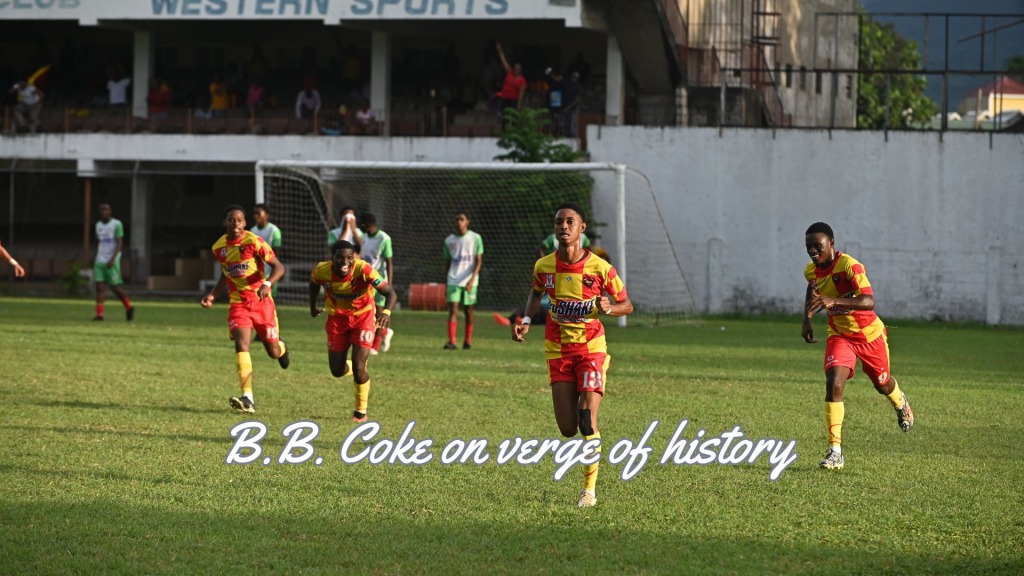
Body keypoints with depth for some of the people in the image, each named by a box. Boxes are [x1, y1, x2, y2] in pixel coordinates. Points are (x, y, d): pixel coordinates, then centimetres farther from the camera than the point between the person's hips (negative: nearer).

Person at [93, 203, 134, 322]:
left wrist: (112, 260, -23)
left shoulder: (117, 224, -7)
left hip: (112, 262, -5)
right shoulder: (98, 225, 12)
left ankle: (129, 308, 21)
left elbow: (119, 243, -13)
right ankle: (99, 314, -12)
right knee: (99, 286, -8)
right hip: (100, 261, 5)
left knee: (115, 287, -1)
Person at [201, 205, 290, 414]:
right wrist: (213, 295, 7)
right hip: (238, 303, 3)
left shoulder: (254, 242, -14)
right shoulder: (219, 247, 2)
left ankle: (281, 347, 48)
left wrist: (267, 284, -33)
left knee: (273, 352, 6)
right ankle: (248, 399, -24)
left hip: (261, 301, -2)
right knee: (241, 344, -19)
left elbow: (279, 267, -14)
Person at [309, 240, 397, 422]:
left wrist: (386, 312, -54)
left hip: (363, 317, -3)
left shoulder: (363, 270, -31)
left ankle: (361, 411, 13)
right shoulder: (322, 271, -22)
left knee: (358, 366, -12)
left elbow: (390, 293, -36)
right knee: (337, 371, 3)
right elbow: (313, 282, 5)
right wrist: (313, 307, 9)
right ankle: (358, 372, 40)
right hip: (337, 318, 3)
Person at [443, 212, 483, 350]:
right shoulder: (449, 240, 8)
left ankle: (468, 341, 18)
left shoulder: (475, 238, -1)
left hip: (469, 281, -2)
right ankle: (451, 341, -18)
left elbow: (478, 261, -5)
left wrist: (472, 279, -16)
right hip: (453, 280, 2)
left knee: (468, 310, 6)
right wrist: (447, 277, 14)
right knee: (452, 310, -10)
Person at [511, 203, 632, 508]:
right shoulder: (544, 266, -4)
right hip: (558, 349, 2)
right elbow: (536, 292, 19)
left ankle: (590, 488, -2)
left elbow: (627, 305, 0)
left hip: (591, 348, -2)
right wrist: (526, 320, 2)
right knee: (567, 428, -4)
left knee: (587, 418, -16)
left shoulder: (600, 268, -11)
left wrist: (609, 308, -22)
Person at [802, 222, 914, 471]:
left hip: (869, 335, -3)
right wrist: (807, 318, 5)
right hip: (839, 336, 3)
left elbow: (869, 301, -41)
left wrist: (833, 301, -53)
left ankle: (900, 402, 58)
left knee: (882, 384, 18)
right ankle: (835, 451, -19)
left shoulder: (849, 266, -29)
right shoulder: (811, 271, -7)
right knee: (833, 384, -20)